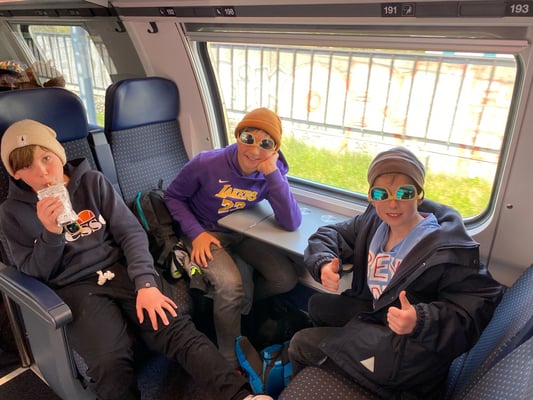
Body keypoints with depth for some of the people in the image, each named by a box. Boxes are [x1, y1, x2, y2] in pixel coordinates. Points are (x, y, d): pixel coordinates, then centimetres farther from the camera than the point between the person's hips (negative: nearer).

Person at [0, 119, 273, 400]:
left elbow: (130, 232, -1)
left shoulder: (92, 181, 4)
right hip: (73, 287, 0)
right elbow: (34, 274, 4)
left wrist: (145, 282, -15)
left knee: (176, 330, -24)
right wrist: (50, 233, -16)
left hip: (120, 270, 1)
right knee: (109, 361, -31)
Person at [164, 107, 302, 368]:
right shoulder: (207, 164, -22)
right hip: (206, 234, -3)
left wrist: (273, 173, -32)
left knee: (286, 279, -12)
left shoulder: (272, 173, -14)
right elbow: (173, 197, -6)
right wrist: (196, 233, -21)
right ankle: (231, 362, -3)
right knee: (229, 286, -28)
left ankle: (239, 301, 18)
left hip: (242, 233, 4)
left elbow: (292, 224, -25)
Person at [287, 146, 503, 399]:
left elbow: (478, 305, -23)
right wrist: (324, 263, -19)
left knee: (301, 344, -4)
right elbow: (330, 234, 3)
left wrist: (421, 321, -39)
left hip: (411, 348, -7)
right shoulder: (373, 220, -5)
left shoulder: (449, 247, -24)